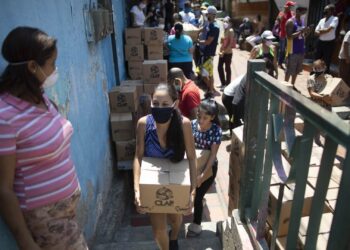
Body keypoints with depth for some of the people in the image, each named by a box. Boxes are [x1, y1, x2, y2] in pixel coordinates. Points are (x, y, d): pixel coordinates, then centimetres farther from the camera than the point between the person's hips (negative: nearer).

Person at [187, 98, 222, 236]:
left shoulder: (216, 131, -21)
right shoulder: (192, 124, -12)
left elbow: (213, 155, -21)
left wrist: (203, 175, -26)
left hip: (208, 168, -3)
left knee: (197, 196, 6)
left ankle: (196, 225, 31)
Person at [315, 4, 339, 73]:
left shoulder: (335, 19, -9)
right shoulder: (322, 20, 8)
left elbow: (328, 29, -21)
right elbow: (316, 32, 3)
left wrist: (320, 30, -4)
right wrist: (324, 31, -14)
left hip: (329, 43, -6)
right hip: (320, 42, 6)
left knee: (326, 62, 2)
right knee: (316, 60, 12)